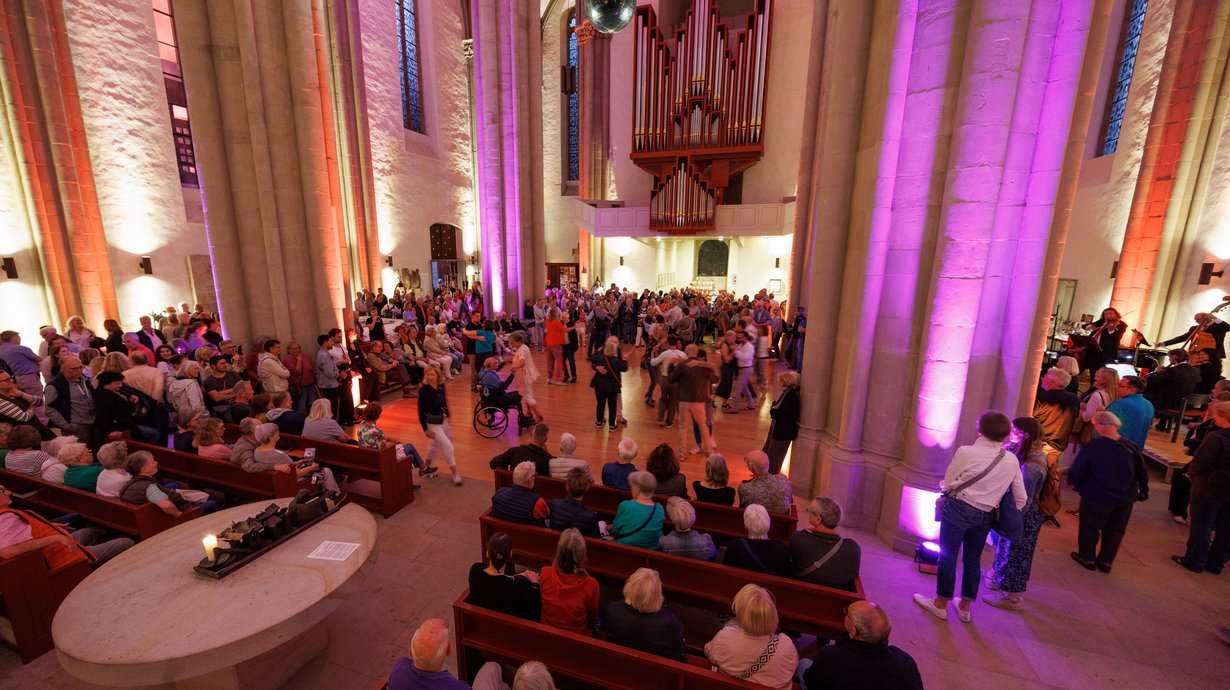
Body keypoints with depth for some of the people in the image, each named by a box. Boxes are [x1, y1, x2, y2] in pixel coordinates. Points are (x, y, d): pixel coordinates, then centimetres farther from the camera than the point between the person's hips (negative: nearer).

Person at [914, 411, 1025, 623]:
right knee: (973, 560, 19)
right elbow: (1021, 498, 2)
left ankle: (940, 604, 23)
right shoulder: (1012, 460, -3)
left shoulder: (966, 452, -17)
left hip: (958, 508, -5)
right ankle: (965, 607, 34)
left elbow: (948, 483, -10)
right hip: (985, 516, 5)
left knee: (948, 556, 9)